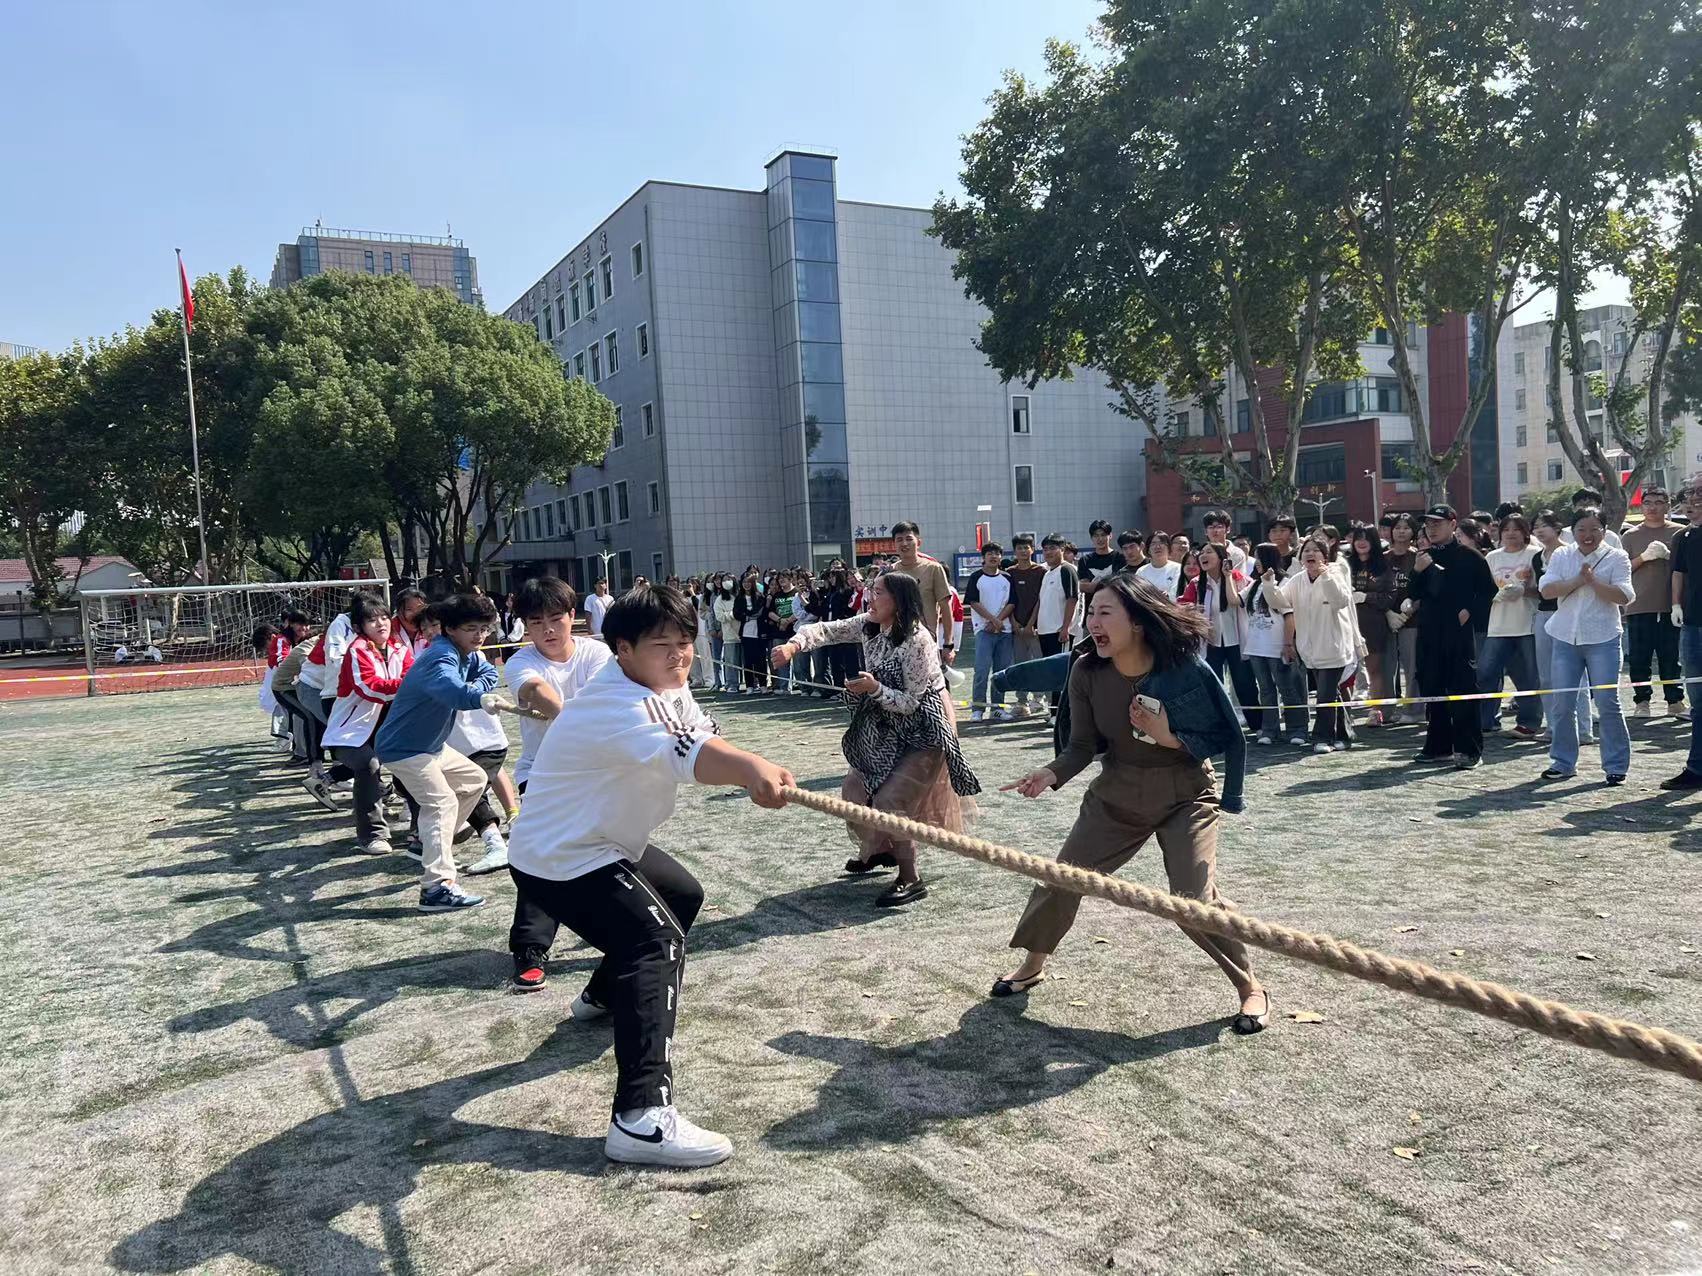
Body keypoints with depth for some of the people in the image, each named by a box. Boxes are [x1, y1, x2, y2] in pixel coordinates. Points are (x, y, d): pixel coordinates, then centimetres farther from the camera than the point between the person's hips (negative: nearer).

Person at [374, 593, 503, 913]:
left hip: (431, 744, 10)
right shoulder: (441, 657, -28)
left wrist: (474, 687, -12)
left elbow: (488, 673, 11)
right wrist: (483, 699, -69)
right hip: (404, 748, -10)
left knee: (474, 779, 22)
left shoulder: (466, 653, 2)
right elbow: (451, 690, -49)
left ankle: (430, 844, 31)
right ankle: (437, 888, -33)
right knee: (442, 802, -25)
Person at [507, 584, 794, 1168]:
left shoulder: (667, 684, 1)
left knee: (682, 895, 28)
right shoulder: (616, 704, -31)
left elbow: (706, 739, -13)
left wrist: (756, 770, -35)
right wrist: (752, 768, -70)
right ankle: (641, 1118, -33)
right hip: (559, 860, -11)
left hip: (608, 843, 11)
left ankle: (604, 995, 49)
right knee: (657, 940, -25)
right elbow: (680, 754, -51)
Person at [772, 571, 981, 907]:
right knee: (855, 788, 12)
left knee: (890, 798, -17)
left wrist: (874, 688, -37)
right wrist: (794, 645, -28)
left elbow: (910, 703, -23)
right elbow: (827, 630, -9)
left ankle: (911, 879, -3)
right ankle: (880, 849, 37)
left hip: (924, 730, -8)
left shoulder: (917, 640, -26)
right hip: (889, 728, 9)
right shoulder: (869, 627, -4)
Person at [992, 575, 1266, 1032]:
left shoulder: (1184, 668, -24)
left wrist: (1168, 736, -28)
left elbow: (1226, 738, -14)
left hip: (1184, 797, -4)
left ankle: (1251, 987, 11)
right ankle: (1032, 963, 31)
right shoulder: (1087, 672, -15)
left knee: (1195, 900, -15)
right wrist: (1052, 774, -28)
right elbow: (1083, 746, -8)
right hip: (1117, 795, 4)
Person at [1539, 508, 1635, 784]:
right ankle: (1563, 762, 17)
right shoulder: (1562, 555, 7)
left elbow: (1623, 596, -12)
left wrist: (1593, 580, -17)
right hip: (1565, 637, 3)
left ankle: (1616, 765, 7)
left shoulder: (1616, 557, 0)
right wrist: (1578, 581, -16)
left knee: (1607, 703, -4)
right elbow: (1547, 590, -6)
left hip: (1602, 639, -3)